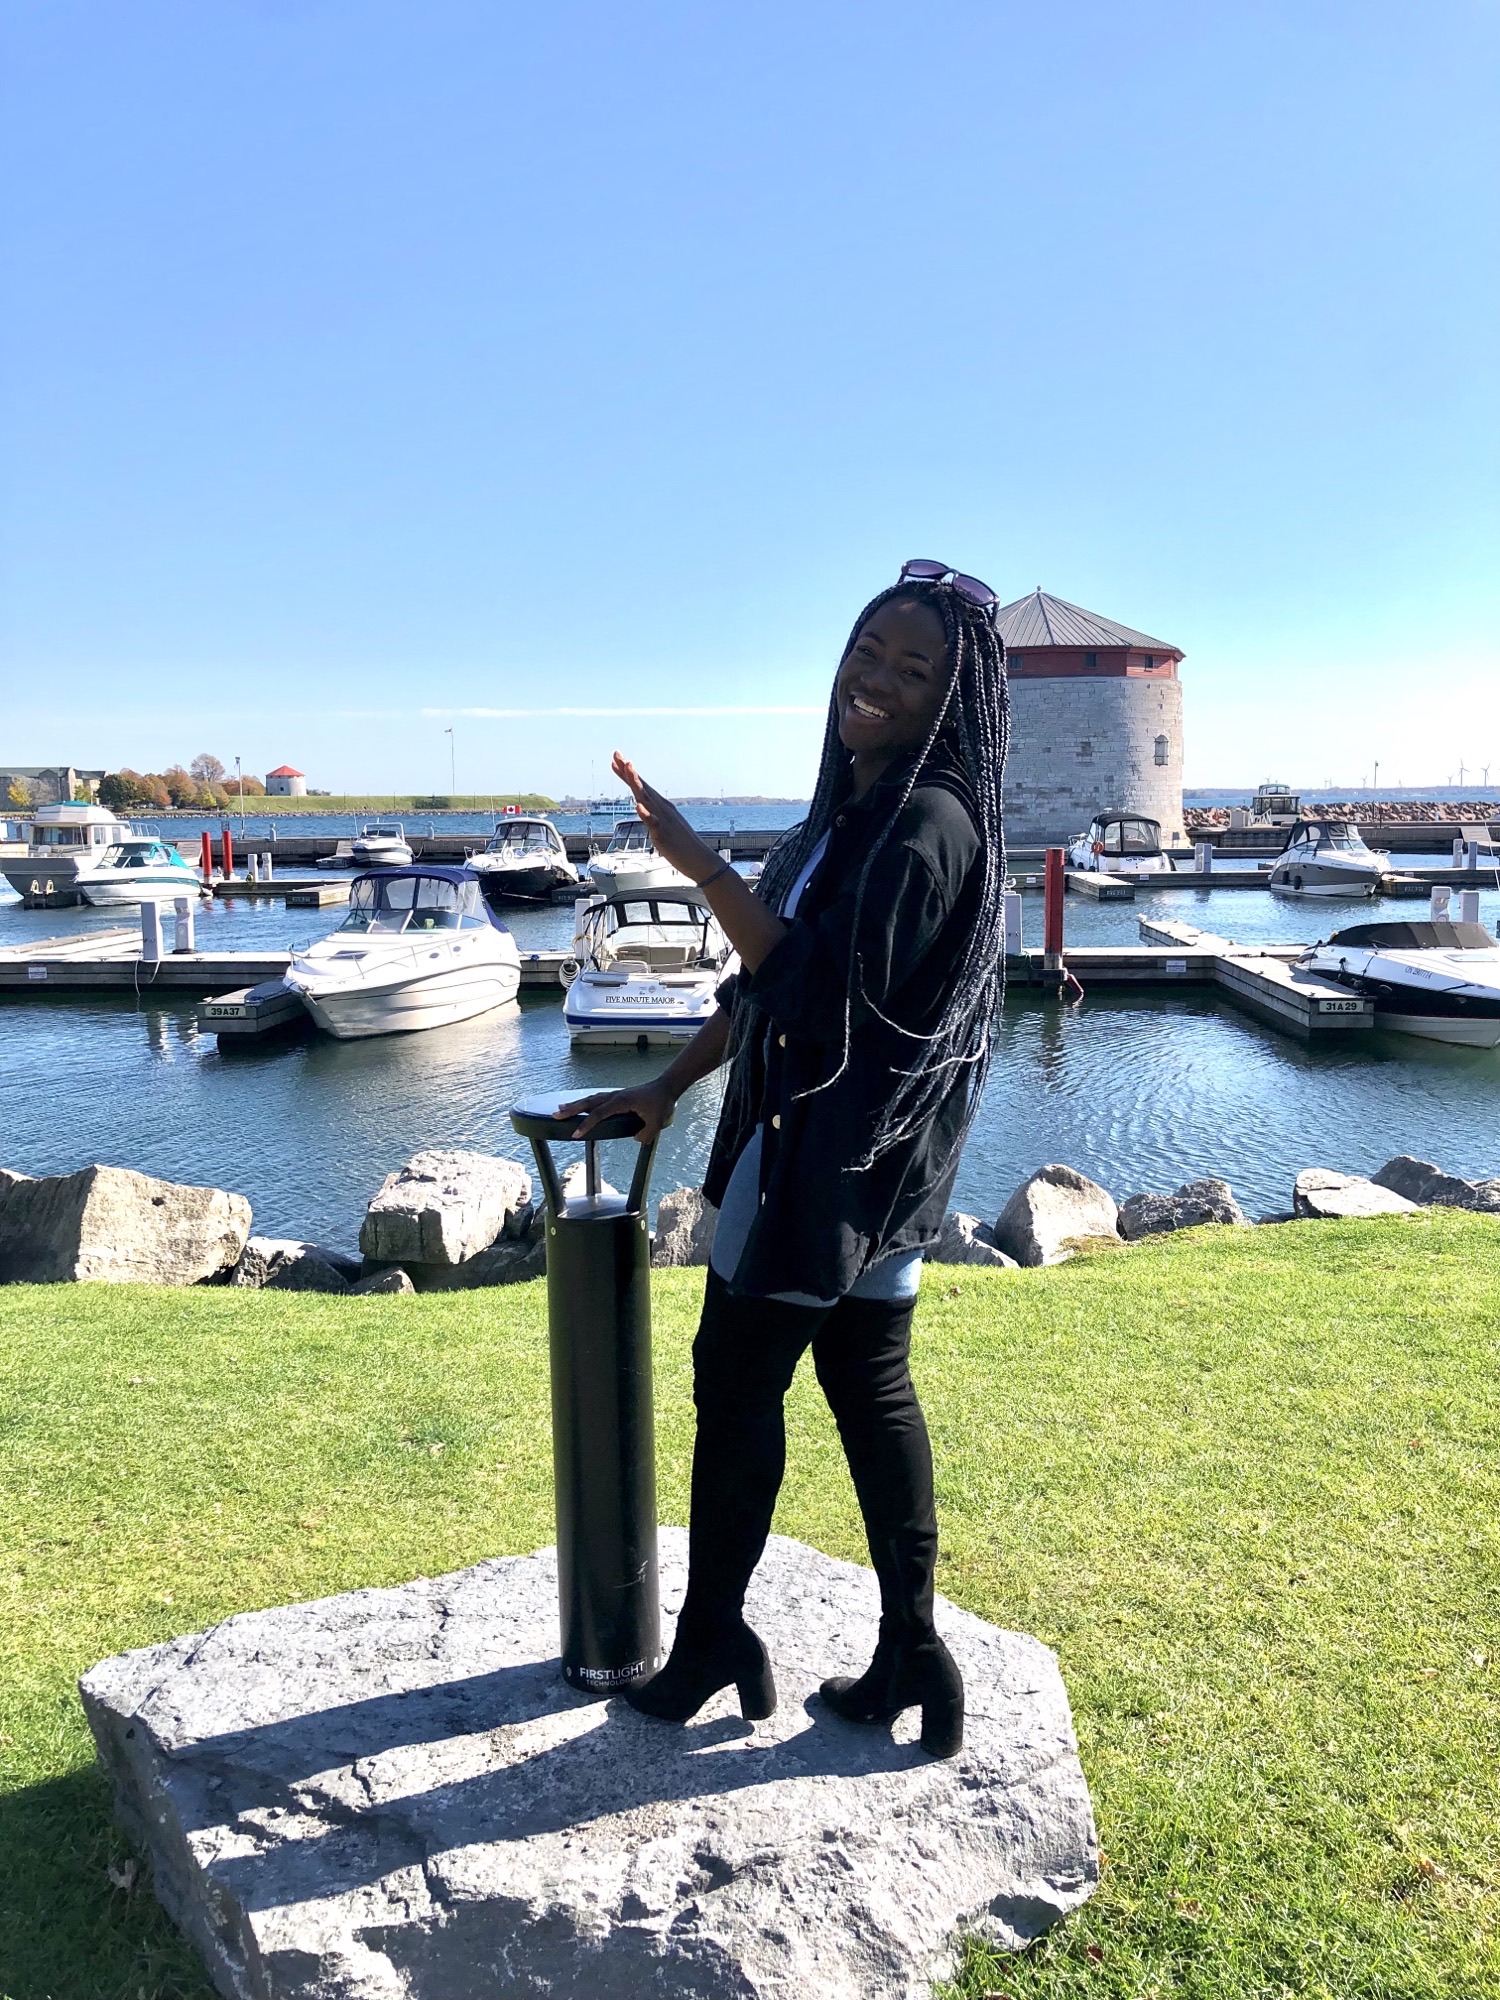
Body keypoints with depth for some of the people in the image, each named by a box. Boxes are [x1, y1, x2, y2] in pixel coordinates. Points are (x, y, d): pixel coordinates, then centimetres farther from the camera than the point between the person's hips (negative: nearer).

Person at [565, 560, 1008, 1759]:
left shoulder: (929, 826, -17)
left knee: (736, 1381, 4)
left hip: (842, 1152, -9)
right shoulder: (851, 810, 12)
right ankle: (910, 1654, 24)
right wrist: (666, 1090, 14)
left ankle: (711, 1637, 24)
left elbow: (827, 988, -23)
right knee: (869, 1385, 12)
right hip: (819, 1140, 9)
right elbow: (766, 976, 15)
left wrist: (703, 869, -24)